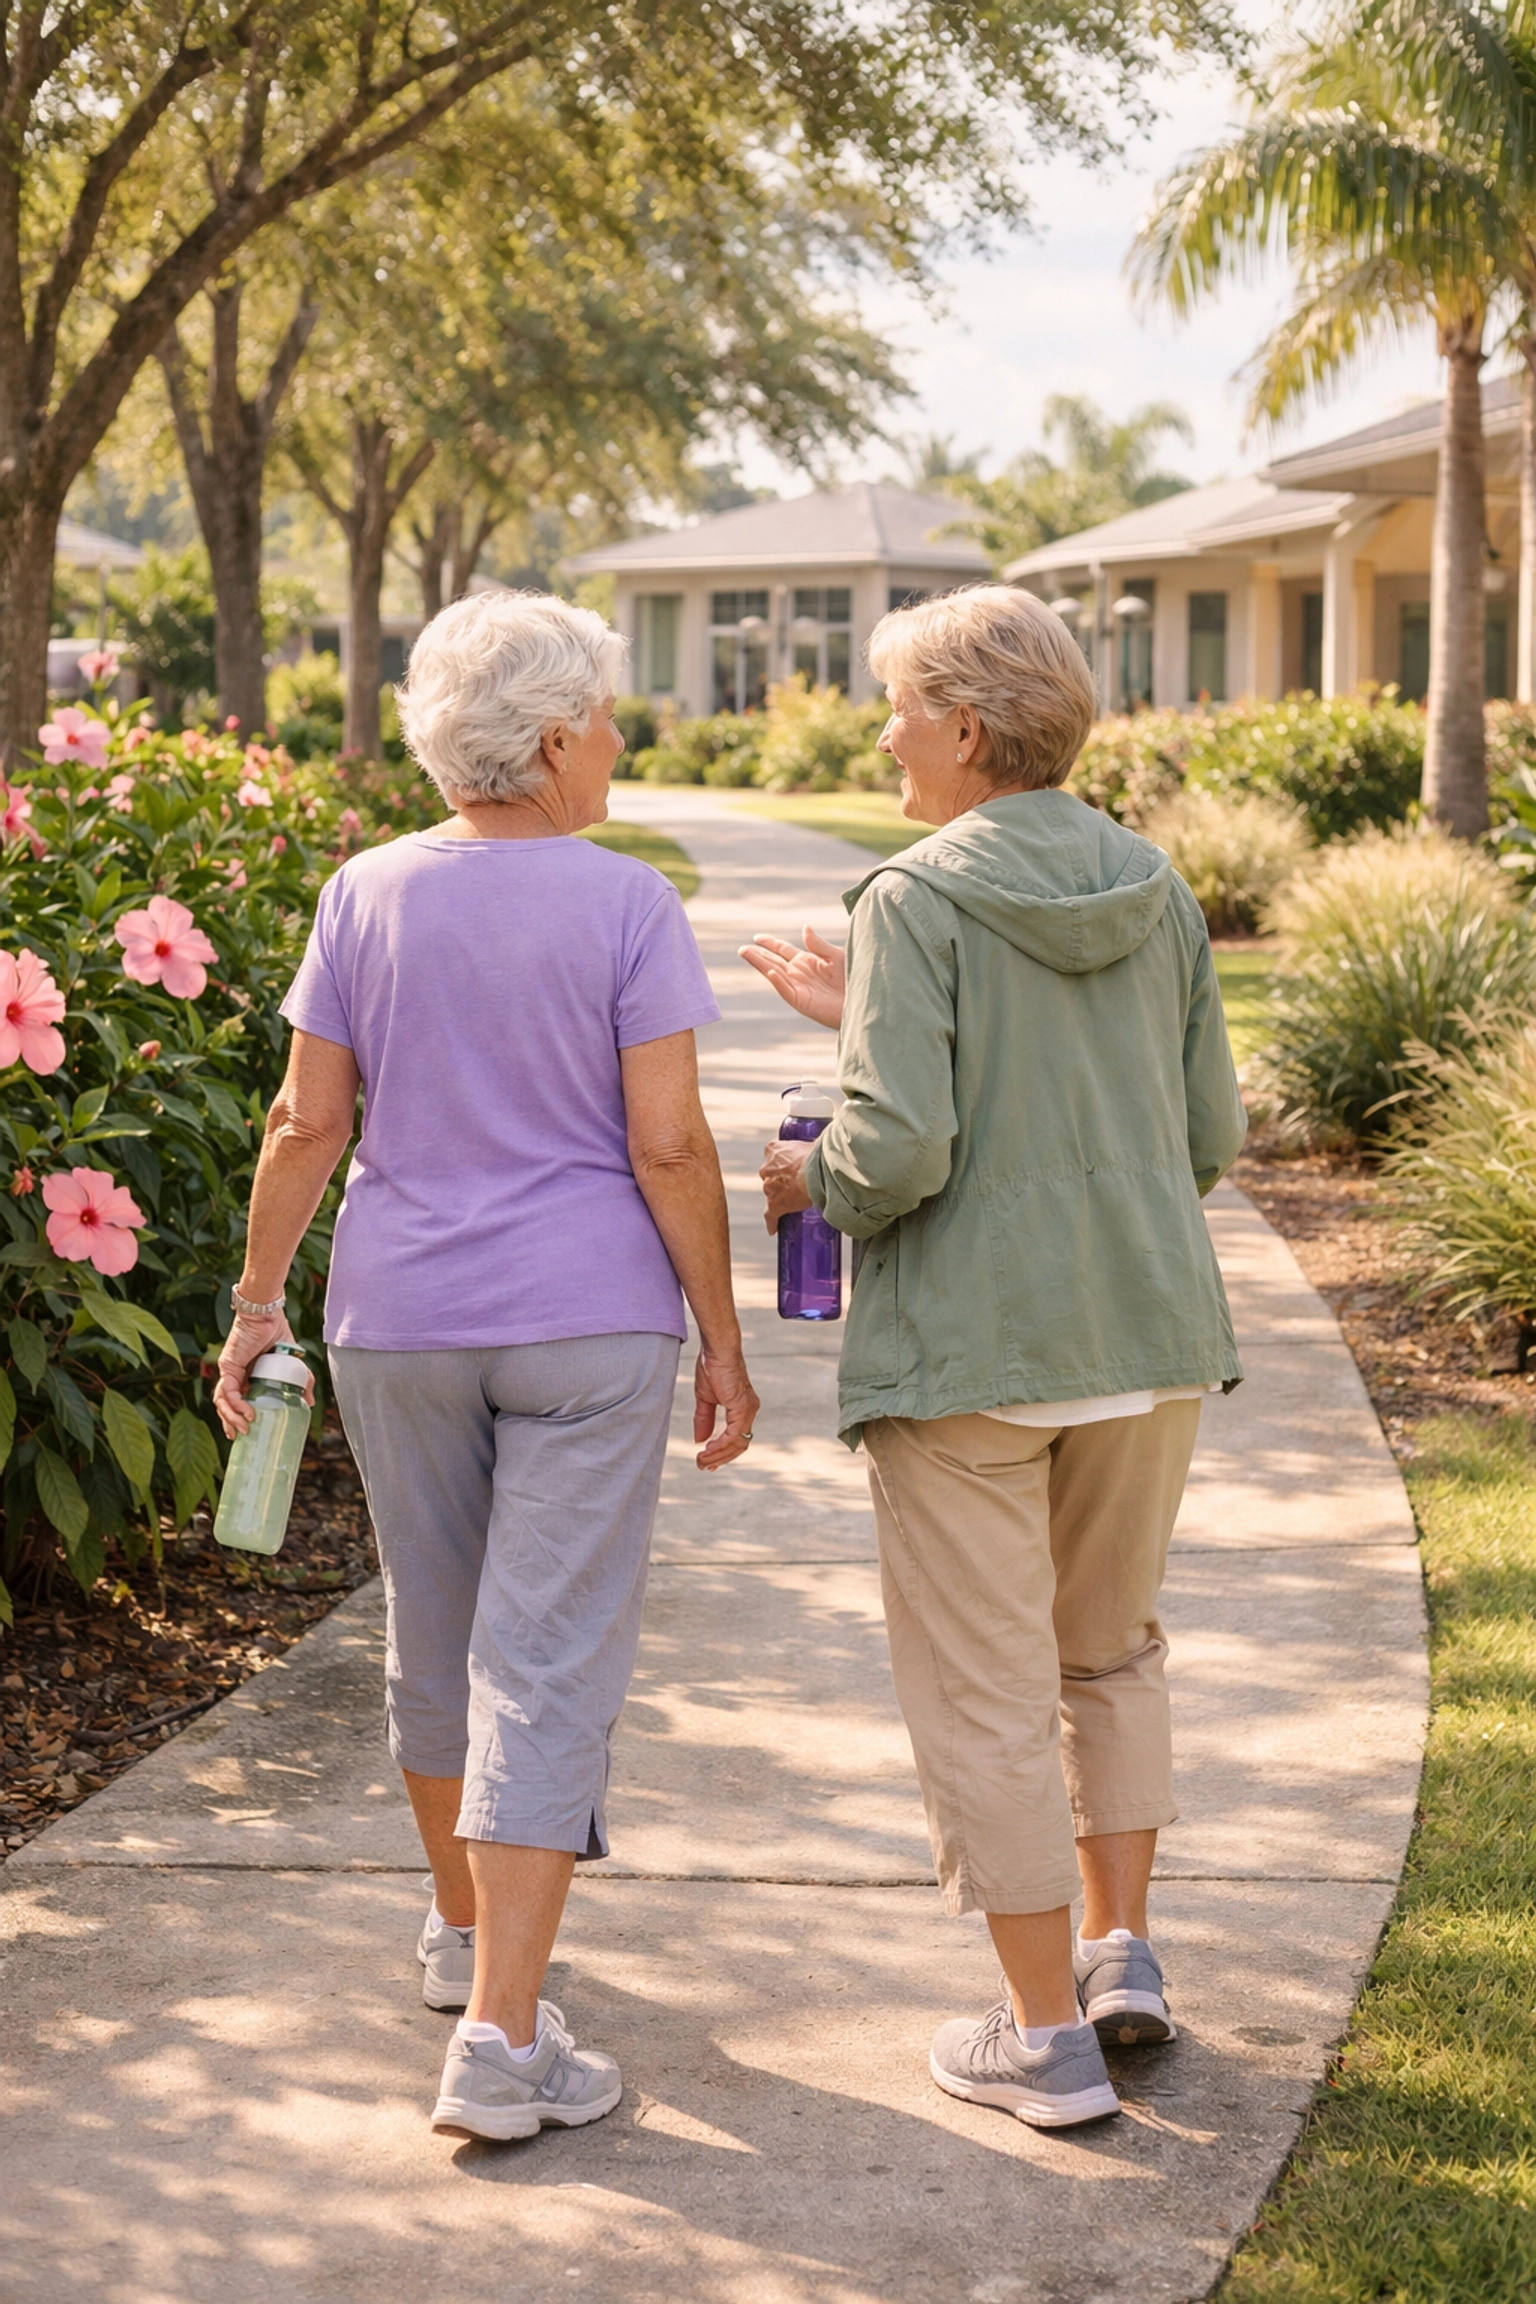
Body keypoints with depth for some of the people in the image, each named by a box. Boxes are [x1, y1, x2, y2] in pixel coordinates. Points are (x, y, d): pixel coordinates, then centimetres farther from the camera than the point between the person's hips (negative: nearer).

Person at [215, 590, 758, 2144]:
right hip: (589, 1324, -4)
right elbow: (669, 1146, -11)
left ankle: (463, 1924, 39)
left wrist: (258, 1300, 10)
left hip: (401, 1319, 4)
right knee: (550, 1666, -3)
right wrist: (722, 1344, -3)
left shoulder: (367, 897, 1)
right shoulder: (626, 906, -8)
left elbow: (306, 1122, 0)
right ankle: (499, 2042, -7)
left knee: (436, 1631, 21)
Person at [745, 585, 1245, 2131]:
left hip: (967, 1352, -6)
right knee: (1109, 1649, 25)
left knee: (983, 1689, 6)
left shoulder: (920, 903, -13)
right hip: (1149, 1336, 6)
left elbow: (901, 1149, -23)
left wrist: (813, 1180, 2)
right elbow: (1210, 1135, 9)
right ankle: (1120, 1949, 25)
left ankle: (1047, 2038, 12)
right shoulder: (1158, 894, 4)